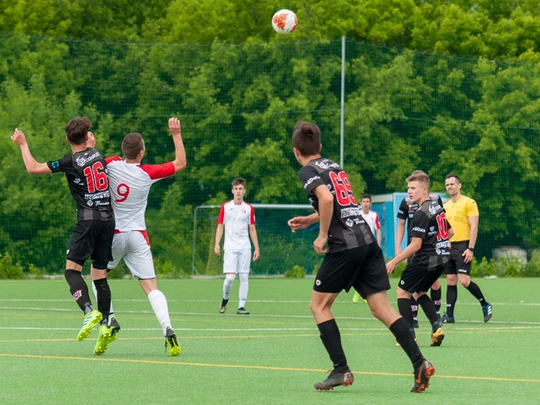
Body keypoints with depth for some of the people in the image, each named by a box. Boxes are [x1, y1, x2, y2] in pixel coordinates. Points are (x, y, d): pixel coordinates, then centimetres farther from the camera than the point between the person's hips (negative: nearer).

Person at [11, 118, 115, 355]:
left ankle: (89, 311, -27)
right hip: (108, 218, 6)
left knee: (72, 269, -5)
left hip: (88, 220, -6)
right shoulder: (97, 155, 9)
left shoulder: (70, 162, -7)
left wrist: (23, 144, 7)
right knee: (100, 275, 8)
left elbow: (33, 168, -5)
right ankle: (105, 325, -1)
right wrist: (93, 143, 49)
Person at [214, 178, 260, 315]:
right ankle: (225, 299, 15)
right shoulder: (225, 206, 5)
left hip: (245, 247, 1)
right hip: (230, 247, -1)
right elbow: (220, 226, 7)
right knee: (230, 277, -11)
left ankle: (241, 306, 1)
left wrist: (257, 248, 7)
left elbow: (252, 229, 11)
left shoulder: (249, 208, 7)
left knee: (244, 277, -3)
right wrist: (217, 244, -3)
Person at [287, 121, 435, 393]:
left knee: (319, 305, 8)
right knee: (381, 308, 4)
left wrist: (322, 235, -13)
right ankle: (419, 363, -9)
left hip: (345, 246, -7)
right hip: (368, 240, 7)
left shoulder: (308, 171, -3)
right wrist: (309, 220, 35)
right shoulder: (334, 167, 21)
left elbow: (326, 198, -22)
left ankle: (341, 370, 0)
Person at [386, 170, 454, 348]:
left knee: (403, 292, 3)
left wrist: (394, 261, -15)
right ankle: (437, 327, 9)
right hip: (442, 258, 9)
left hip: (425, 260, -9)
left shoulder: (421, 213, -18)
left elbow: (415, 245, -20)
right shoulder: (437, 207, 9)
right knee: (419, 292, 23)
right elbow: (450, 232, 21)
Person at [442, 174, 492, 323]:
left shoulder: (468, 203, -5)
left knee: (464, 280, -14)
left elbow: (474, 227, -10)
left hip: (462, 246, -7)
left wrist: (470, 249, -17)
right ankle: (449, 315, 6)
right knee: (450, 281, 5)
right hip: (448, 247, 7)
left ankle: (485, 305, 4)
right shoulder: (445, 206, 15)